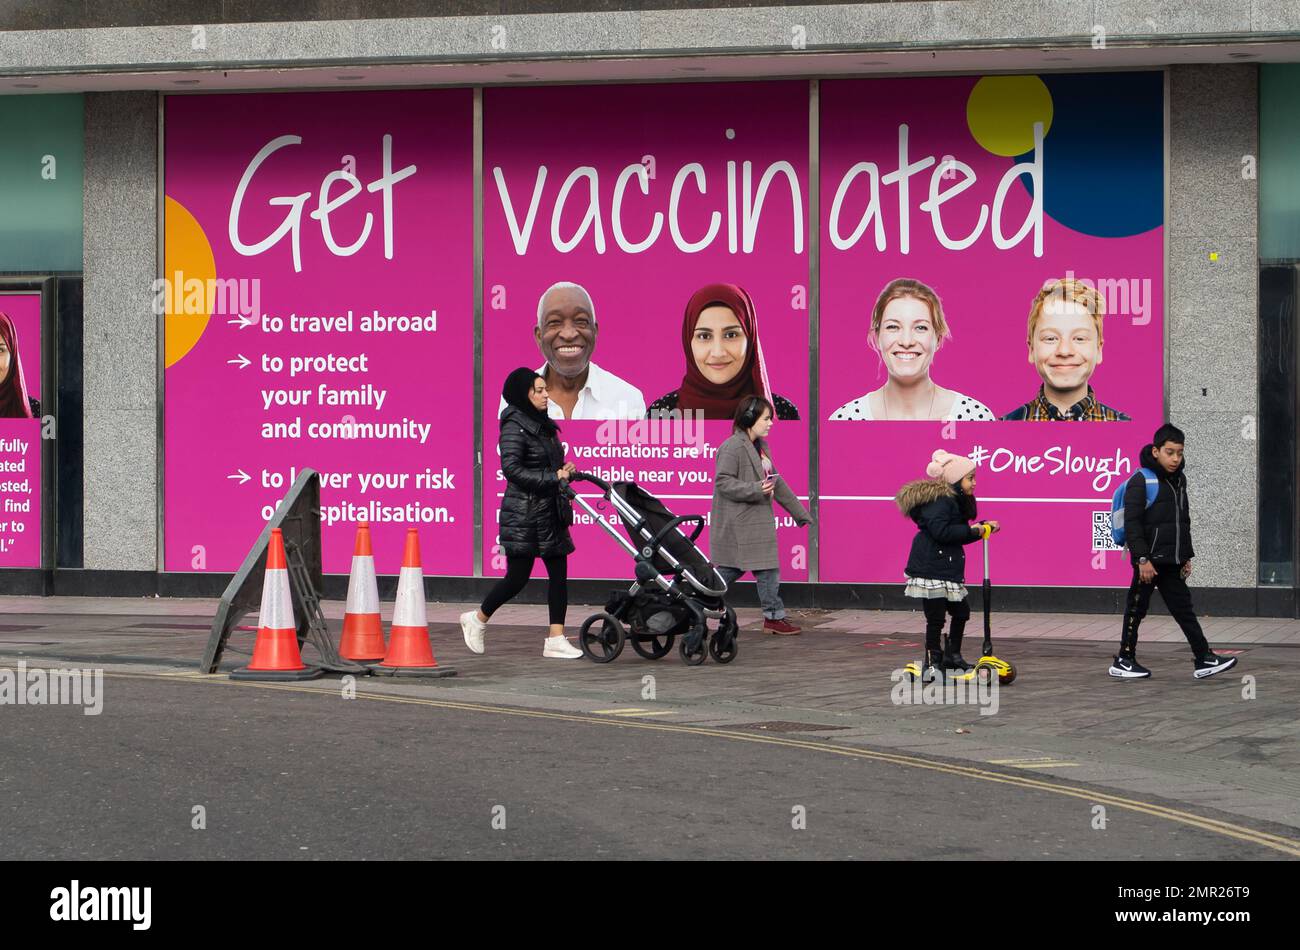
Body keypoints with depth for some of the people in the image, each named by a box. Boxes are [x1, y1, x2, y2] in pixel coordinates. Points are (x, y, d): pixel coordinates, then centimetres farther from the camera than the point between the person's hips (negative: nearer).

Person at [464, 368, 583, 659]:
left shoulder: (542, 424, 14)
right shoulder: (514, 426, -12)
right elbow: (511, 468, -21)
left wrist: (564, 472, 4)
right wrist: (553, 477, -22)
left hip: (549, 512, 9)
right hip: (524, 513, -9)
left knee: (558, 572, 2)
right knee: (518, 576, -4)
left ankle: (555, 639, 3)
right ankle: (477, 619, 18)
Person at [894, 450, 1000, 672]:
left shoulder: (954, 500, 16)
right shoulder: (940, 501, -15)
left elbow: (958, 534, 21)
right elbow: (941, 531, -26)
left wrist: (983, 527, 11)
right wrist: (971, 531, -19)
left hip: (947, 570, 11)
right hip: (931, 569, -11)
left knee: (961, 612, 17)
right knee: (936, 617, -6)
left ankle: (952, 655, 31)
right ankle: (933, 662, 2)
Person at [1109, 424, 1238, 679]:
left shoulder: (1179, 479, 14)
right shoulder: (1141, 480, -12)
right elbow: (1132, 522, -16)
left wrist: (1186, 557, 20)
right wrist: (1142, 559, -21)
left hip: (1171, 562, 8)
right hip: (1149, 560, -8)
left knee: (1184, 608, 6)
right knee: (1137, 609, 1)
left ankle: (1204, 660, 5)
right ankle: (1123, 661, 10)